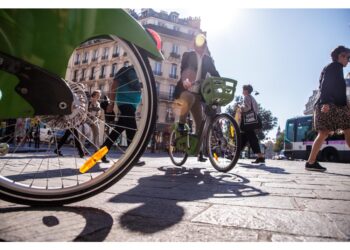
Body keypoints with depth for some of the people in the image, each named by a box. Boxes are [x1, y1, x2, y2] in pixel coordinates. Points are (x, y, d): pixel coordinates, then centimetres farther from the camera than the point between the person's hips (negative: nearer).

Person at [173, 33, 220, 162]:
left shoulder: (208, 60, 12)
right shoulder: (187, 55, 3)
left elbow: (215, 74, 3)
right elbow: (183, 70, -14)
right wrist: (184, 80, -37)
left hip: (197, 93, 4)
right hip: (184, 91, -4)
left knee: (200, 123, -1)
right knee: (189, 98, -40)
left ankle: (199, 152, 8)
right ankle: (180, 126, -20)